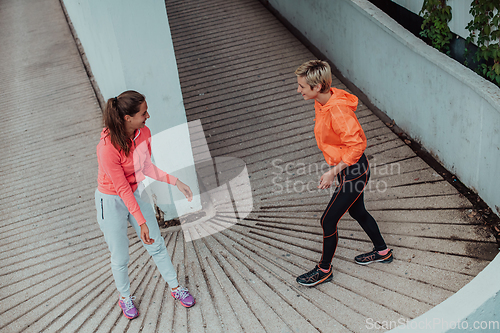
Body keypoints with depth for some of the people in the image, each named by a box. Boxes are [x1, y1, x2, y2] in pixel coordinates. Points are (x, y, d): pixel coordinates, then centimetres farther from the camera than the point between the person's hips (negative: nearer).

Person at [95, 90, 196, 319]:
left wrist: (176, 182, -3)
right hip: (112, 202, -6)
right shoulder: (108, 148, -33)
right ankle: (124, 297, 39)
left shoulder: (144, 133, -13)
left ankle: (175, 288, 36)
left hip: (136, 193, 6)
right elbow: (123, 189, -28)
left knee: (157, 245, 16)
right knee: (120, 258, 11)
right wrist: (141, 223, -25)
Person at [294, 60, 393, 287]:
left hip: (352, 172, -9)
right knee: (357, 212, 25)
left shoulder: (337, 111, -31)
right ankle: (382, 252, 47)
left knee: (328, 220, 3)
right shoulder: (323, 102, -2)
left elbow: (357, 145, -29)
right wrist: (334, 170, 19)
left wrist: (333, 172, -25)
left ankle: (324, 270, 23)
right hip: (348, 168, 10)